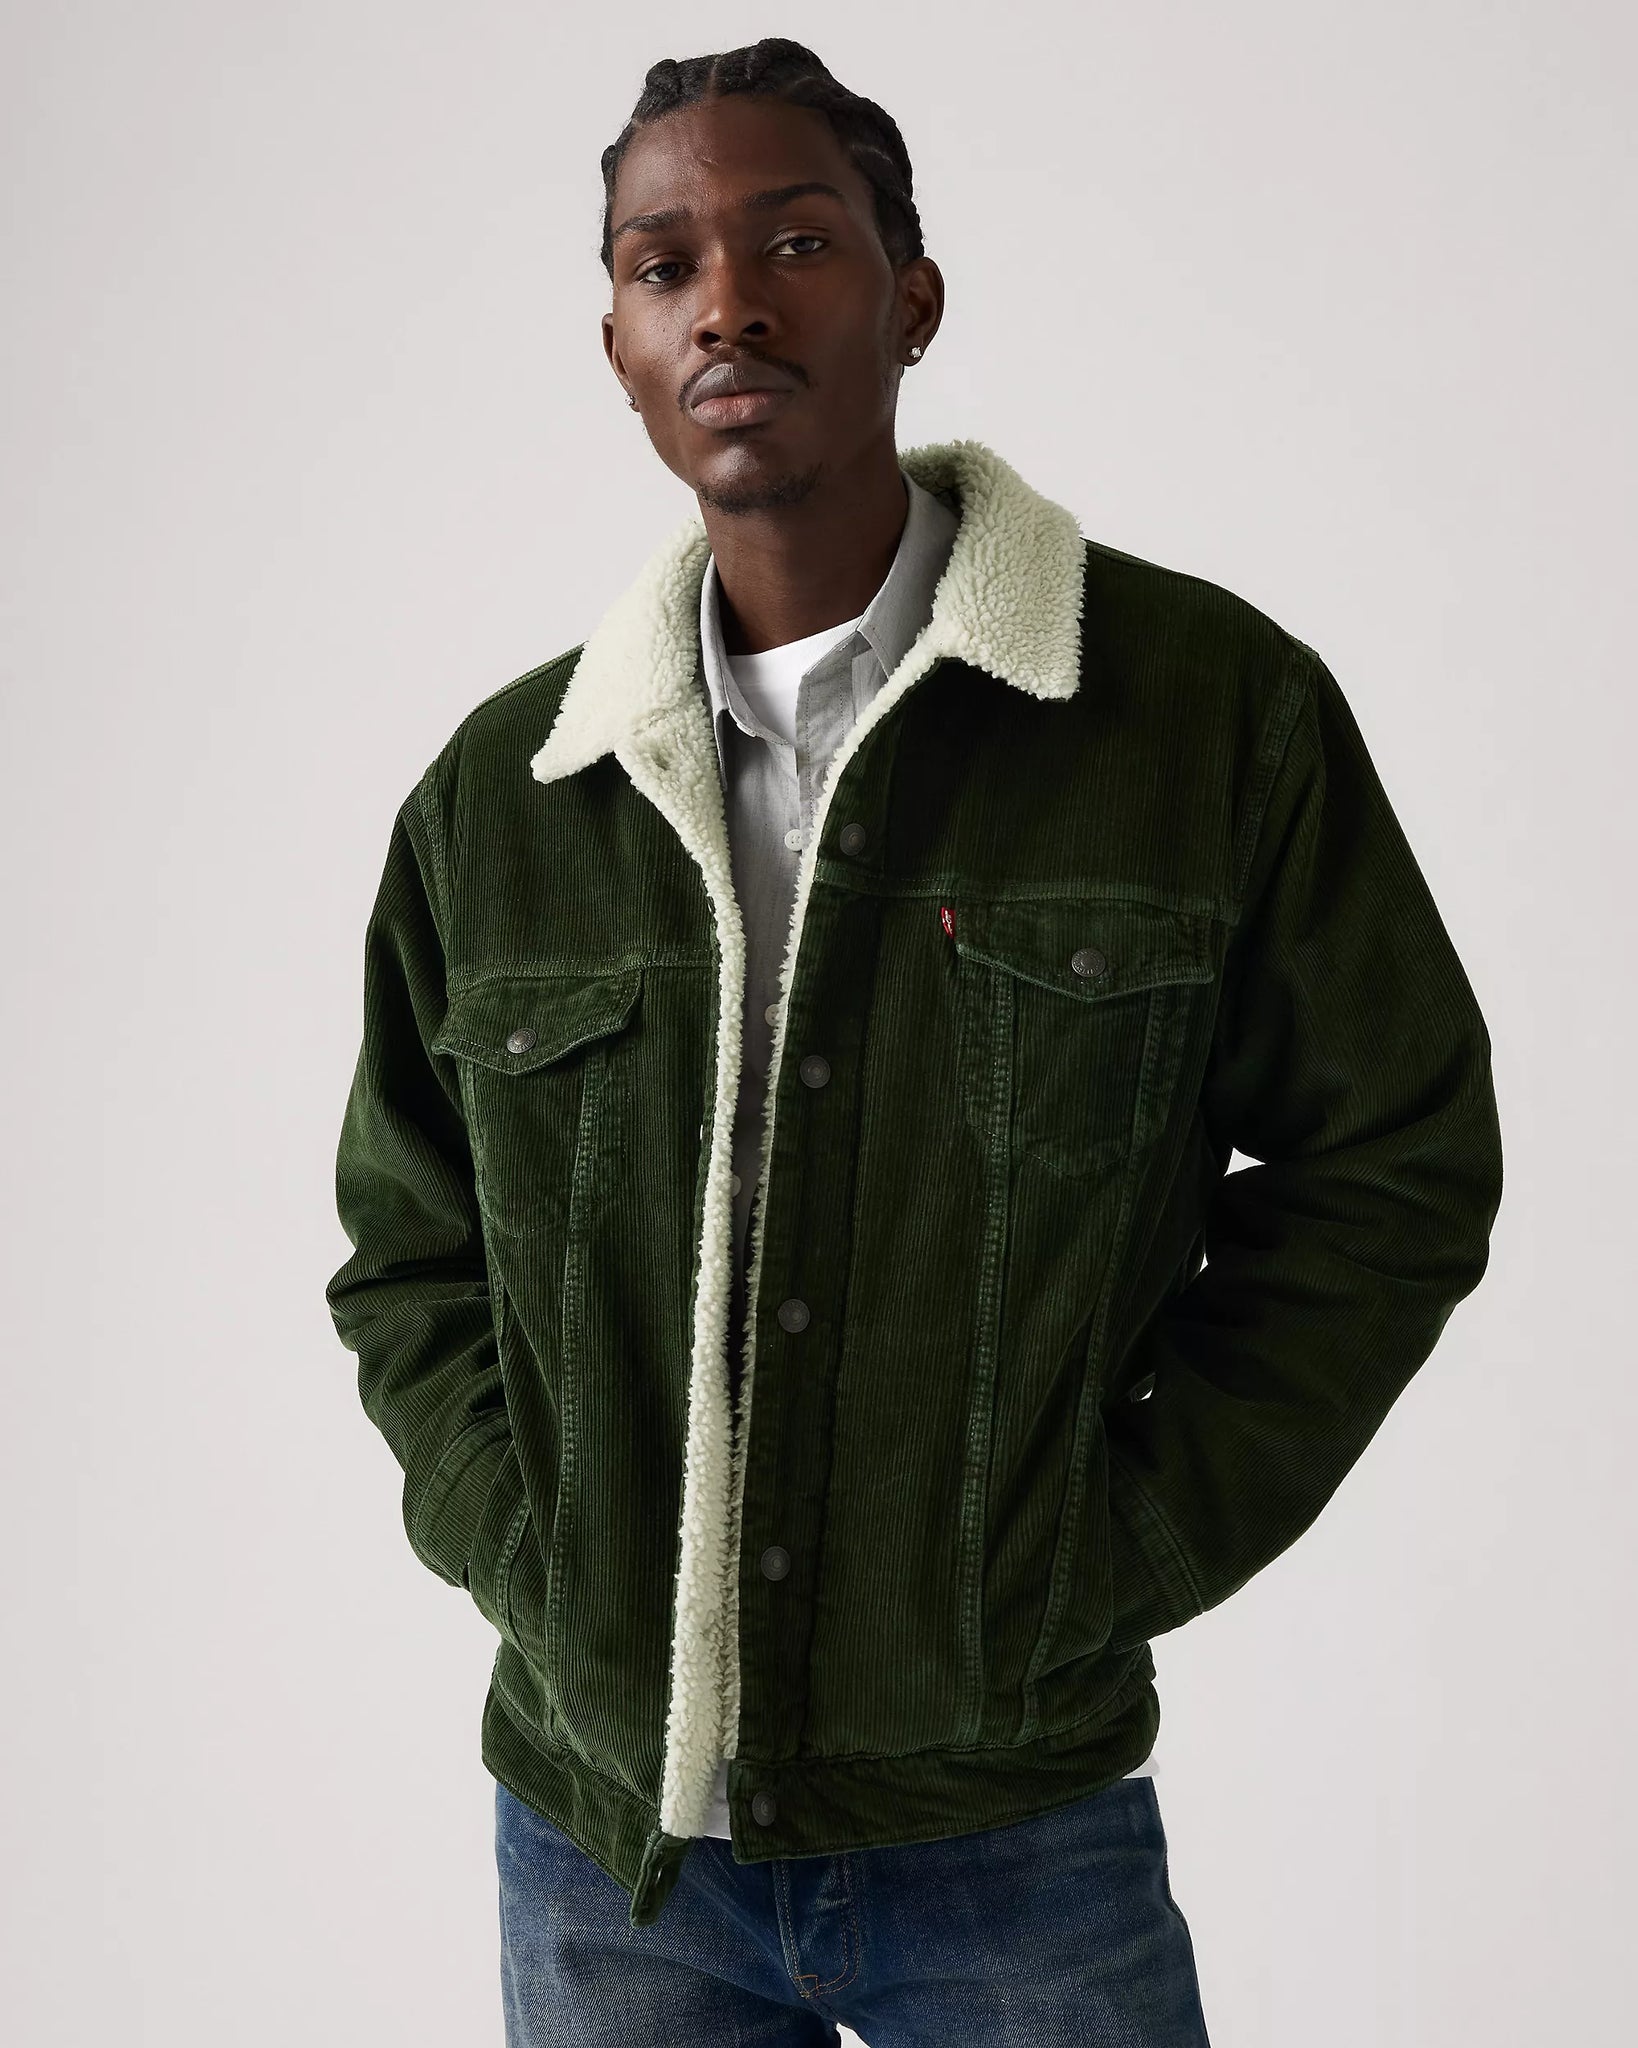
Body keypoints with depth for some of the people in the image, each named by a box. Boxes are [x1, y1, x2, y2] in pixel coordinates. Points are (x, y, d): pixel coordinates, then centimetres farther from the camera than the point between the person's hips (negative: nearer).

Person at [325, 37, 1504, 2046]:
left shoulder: (1213, 707, -7)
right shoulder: (496, 793, 1)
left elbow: (1391, 1170, -2)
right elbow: (405, 1261, 10)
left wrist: (1090, 1577, -7)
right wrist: (545, 1587, -4)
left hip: (1011, 1827, -2)